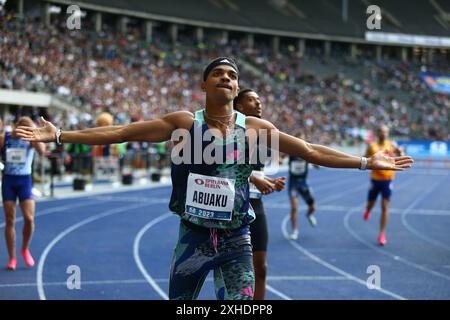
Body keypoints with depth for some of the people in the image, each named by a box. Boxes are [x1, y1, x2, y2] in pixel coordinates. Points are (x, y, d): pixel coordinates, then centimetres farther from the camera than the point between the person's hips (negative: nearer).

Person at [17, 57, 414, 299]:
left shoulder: (256, 128, -1)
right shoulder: (184, 123, -4)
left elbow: (310, 151, 3)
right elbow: (120, 132, -6)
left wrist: (365, 161, 0)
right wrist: (60, 136, -10)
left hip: (236, 241, 1)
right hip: (193, 237, 0)